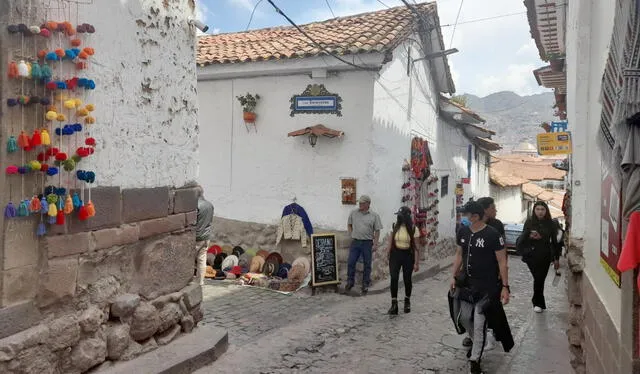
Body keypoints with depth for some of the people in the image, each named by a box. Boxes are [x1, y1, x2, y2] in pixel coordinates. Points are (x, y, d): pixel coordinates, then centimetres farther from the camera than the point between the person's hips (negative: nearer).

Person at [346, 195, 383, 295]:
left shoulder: (374, 215, -3)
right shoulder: (353, 213, 4)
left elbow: (377, 231, -3)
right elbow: (349, 224, 17)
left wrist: (375, 244, -8)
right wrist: (351, 235, 7)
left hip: (367, 243, -2)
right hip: (355, 242, 2)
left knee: (367, 265, 6)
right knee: (350, 263, 2)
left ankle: (365, 285, 19)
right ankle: (350, 282, 19)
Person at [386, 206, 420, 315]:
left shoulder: (413, 229, -8)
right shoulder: (395, 227, 1)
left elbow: (416, 247, -6)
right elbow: (390, 243, 7)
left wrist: (416, 263, -8)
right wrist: (388, 257, 4)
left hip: (407, 255, -2)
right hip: (395, 254, 2)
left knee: (407, 279, 8)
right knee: (394, 278, -9)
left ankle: (407, 302, 32)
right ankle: (394, 304, -3)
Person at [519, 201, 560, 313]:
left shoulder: (550, 224, 1)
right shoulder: (529, 222, -2)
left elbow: (554, 242, 5)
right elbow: (522, 239, 2)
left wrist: (556, 258, 5)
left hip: (545, 256, 1)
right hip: (532, 256, -1)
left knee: (540, 279, 3)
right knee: (538, 279, -3)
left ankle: (537, 302, 22)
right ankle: (539, 303, 11)